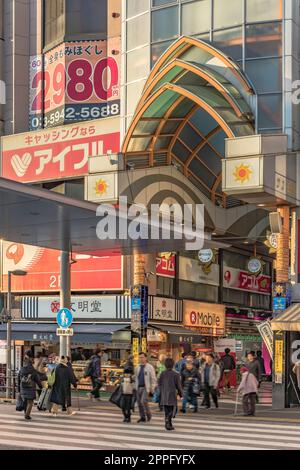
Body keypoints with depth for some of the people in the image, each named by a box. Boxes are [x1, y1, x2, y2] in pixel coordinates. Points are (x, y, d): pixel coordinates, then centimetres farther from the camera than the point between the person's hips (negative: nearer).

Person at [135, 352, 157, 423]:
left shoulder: (150, 367, -3)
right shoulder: (138, 368, 14)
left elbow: (153, 378, -4)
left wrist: (152, 388, -9)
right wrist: (135, 387, 14)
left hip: (146, 388, -6)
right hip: (138, 387, 6)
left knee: (144, 401, -17)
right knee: (139, 403, 5)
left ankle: (148, 414, 3)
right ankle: (142, 417, 13)